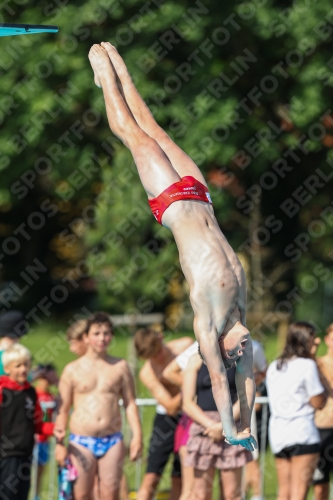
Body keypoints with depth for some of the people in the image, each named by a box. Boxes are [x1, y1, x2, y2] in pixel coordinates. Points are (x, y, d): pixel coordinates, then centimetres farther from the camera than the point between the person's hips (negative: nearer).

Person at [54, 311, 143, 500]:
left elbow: (130, 404, 9)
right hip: (81, 443, -1)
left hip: (112, 441, 1)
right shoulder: (73, 370, 5)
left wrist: (137, 435, 0)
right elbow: (63, 409, 5)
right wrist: (60, 442, -4)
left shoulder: (120, 367, 8)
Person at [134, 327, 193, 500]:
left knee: (179, 479, 5)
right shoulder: (147, 373, -17)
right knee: (151, 477, -11)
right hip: (166, 420, -2)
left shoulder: (186, 346, -9)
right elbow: (171, 406, -22)